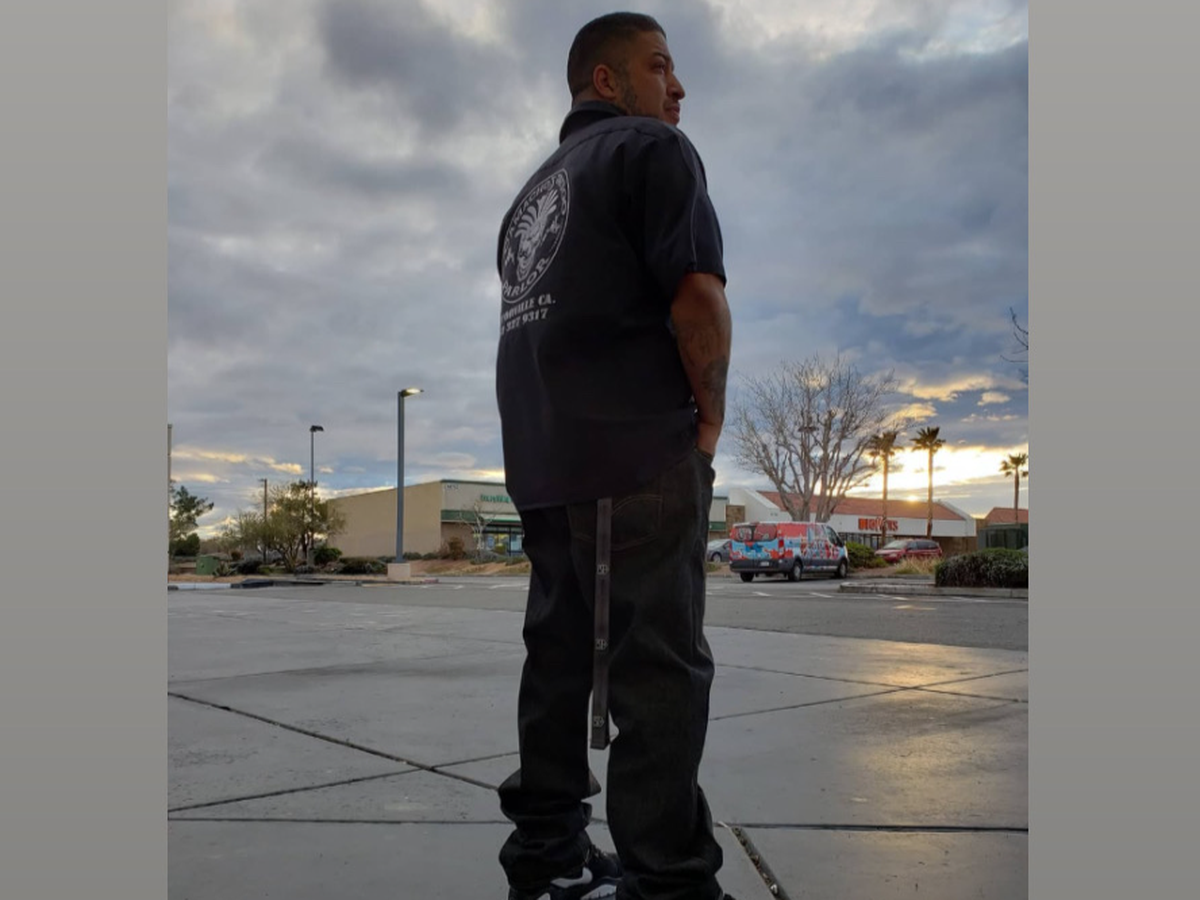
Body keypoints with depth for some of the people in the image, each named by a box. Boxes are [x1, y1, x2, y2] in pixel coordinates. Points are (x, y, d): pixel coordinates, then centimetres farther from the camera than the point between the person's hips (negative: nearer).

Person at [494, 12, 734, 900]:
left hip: (545, 463, 8)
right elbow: (698, 299, -14)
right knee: (661, 669, -6)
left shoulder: (535, 189, 24)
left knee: (561, 655, 12)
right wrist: (710, 423, -3)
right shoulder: (653, 148, -1)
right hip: (642, 455, -8)